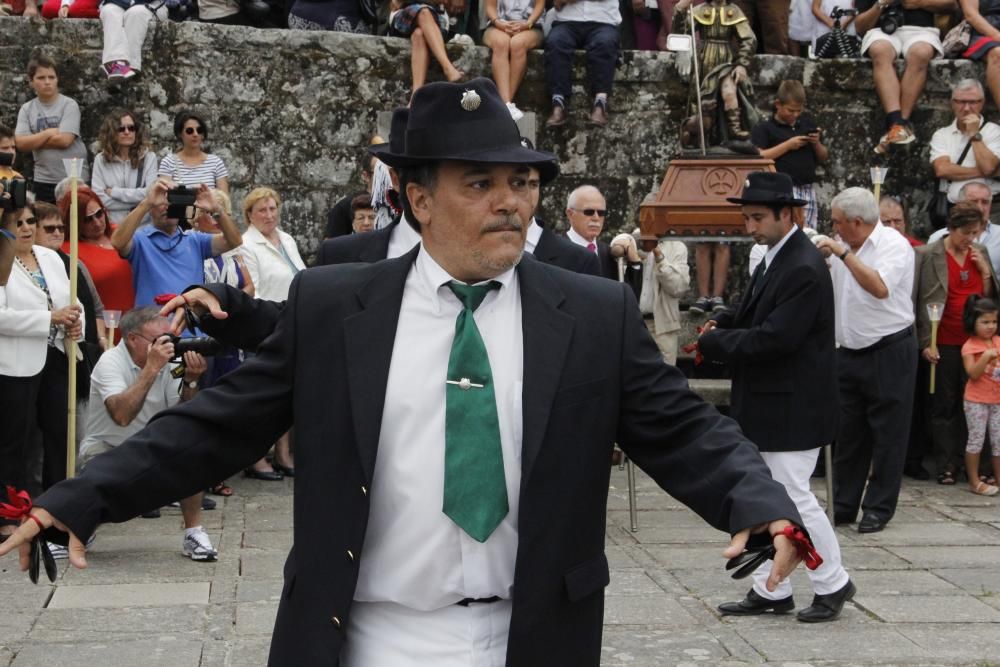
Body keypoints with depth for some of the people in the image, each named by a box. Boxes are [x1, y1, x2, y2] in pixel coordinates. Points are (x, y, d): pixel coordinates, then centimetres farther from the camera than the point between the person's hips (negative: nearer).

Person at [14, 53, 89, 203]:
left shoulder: (69, 105, -6)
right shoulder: (26, 109, 6)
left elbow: (64, 140, -16)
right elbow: (21, 143, -6)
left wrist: (35, 141, -6)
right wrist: (48, 133, -13)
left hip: (73, 179, -4)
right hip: (43, 181, 4)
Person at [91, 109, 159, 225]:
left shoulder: (149, 157, 4)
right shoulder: (101, 159, 6)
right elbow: (99, 199, -4)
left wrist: (114, 192, -5)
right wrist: (138, 199, -6)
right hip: (111, 225, 0)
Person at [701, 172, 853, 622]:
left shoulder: (804, 268, -20)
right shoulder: (773, 258, 11)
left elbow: (774, 337, -25)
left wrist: (713, 341, -15)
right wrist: (723, 325, 0)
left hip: (791, 405, -10)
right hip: (765, 404, 10)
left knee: (794, 498, -1)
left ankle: (832, 584, 15)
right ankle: (771, 590, 20)